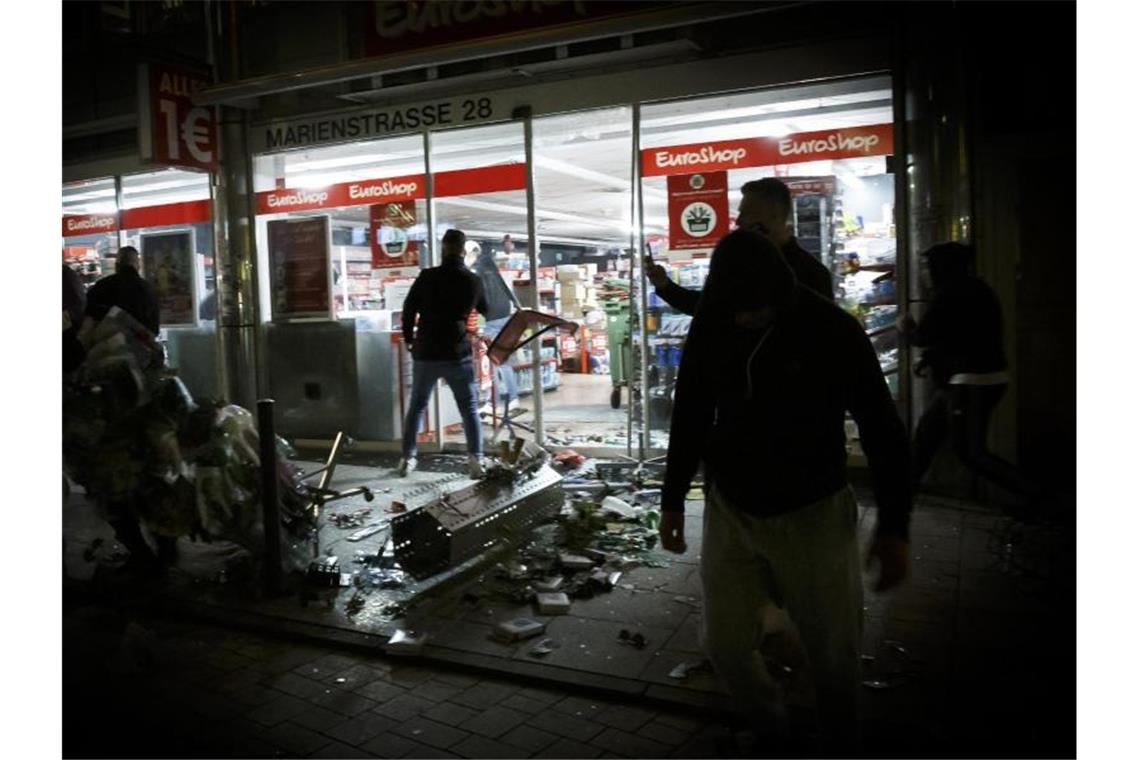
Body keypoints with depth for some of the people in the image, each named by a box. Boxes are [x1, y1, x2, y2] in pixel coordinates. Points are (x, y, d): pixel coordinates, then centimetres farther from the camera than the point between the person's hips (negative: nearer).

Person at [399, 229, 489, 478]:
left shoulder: (427, 277, -3)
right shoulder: (473, 281, 2)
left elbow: (409, 309, 1)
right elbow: (487, 312, 18)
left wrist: (409, 338, 16)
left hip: (426, 352, 0)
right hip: (458, 354, 0)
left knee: (416, 406, 14)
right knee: (470, 409, 6)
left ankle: (407, 459, 16)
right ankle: (476, 460, -4)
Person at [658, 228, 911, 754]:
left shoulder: (833, 330, -16)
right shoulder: (709, 329, -6)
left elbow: (882, 429, -9)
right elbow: (690, 418, 7)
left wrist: (894, 526, -10)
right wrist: (673, 499, 10)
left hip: (813, 515, -3)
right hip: (730, 511, 3)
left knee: (834, 651, 5)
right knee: (725, 644, 7)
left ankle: (841, 741, 34)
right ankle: (771, 730, 35)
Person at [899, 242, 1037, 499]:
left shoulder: (950, 295, -17)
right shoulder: (974, 289, 13)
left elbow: (922, 337, -13)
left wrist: (905, 331, 9)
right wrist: (930, 358, 14)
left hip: (972, 382, -10)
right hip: (987, 377, 10)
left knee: (971, 452, -4)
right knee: (927, 430, 20)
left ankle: (1034, 497, -4)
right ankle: (907, 484, 33)